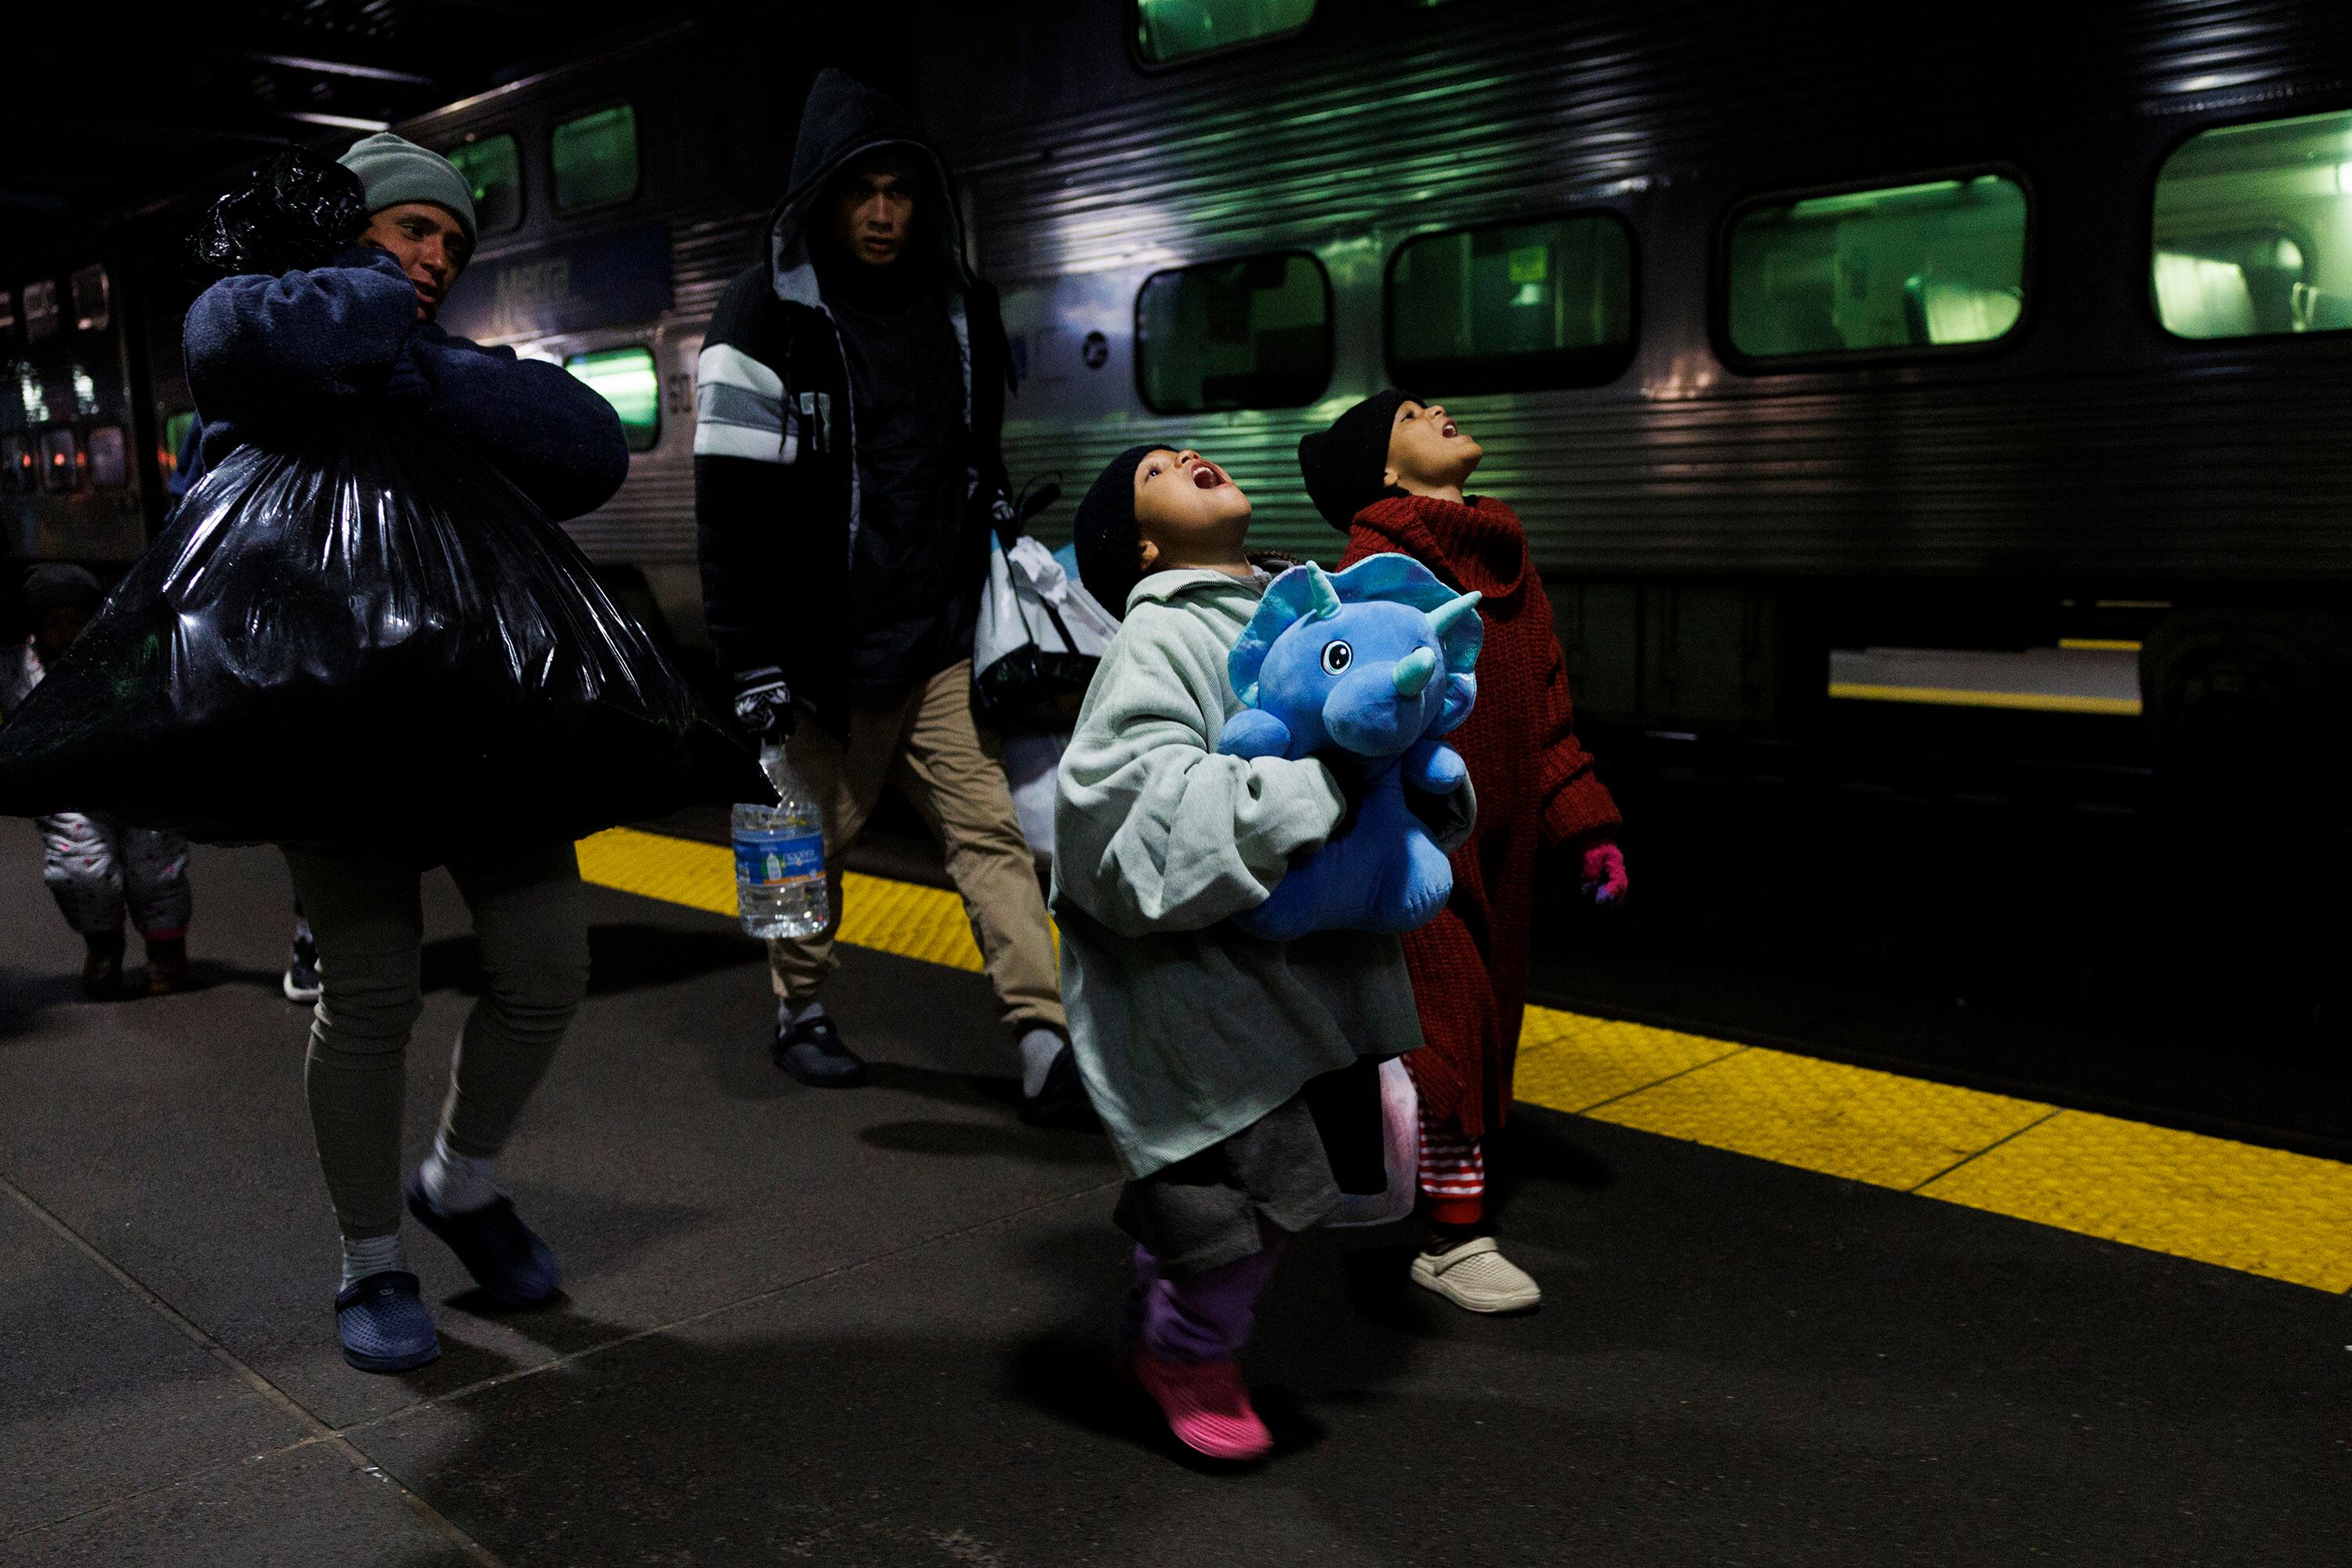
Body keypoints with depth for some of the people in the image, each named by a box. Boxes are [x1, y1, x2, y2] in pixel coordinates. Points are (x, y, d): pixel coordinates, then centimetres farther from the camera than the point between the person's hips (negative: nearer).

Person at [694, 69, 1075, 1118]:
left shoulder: (958, 310, 10)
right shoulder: (766, 320, -7)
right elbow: (734, 511, -11)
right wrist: (755, 666, -13)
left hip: (940, 641, 4)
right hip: (827, 650, -4)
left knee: (990, 829, -3)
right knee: (813, 840, 8)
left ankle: (1046, 1046, -5)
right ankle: (800, 1013, 30)